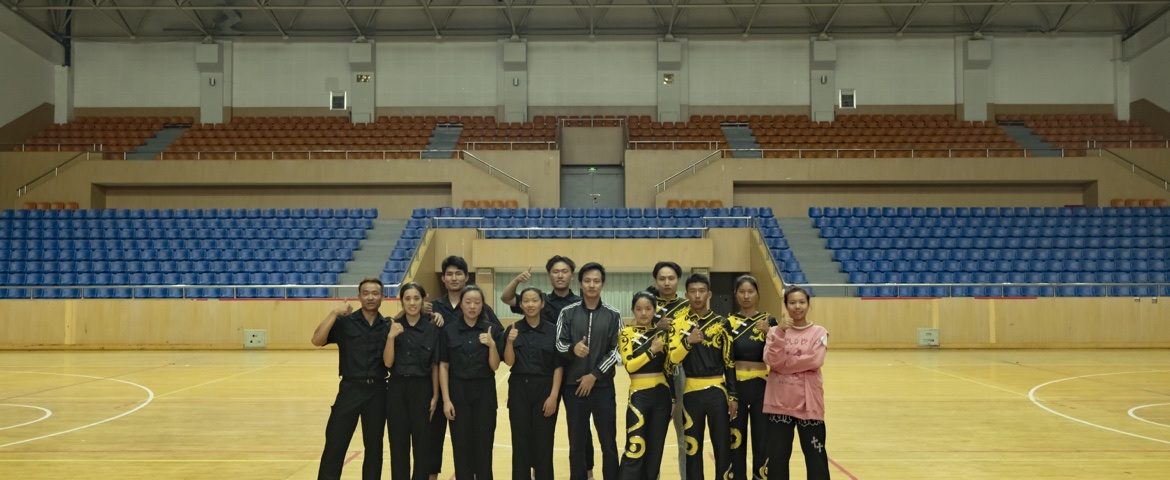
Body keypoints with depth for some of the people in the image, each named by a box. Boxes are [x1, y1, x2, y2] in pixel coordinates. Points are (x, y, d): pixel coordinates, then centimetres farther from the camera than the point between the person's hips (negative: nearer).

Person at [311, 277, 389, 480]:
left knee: (374, 447, 10)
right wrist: (334, 313, -19)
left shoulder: (387, 326, 6)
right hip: (350, 389, -2)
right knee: (334, 446, -3)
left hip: (377, 391, 2)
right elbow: (317, 340, -14)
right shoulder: (345, 322, -1)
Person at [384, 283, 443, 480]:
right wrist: (391, 337, -19)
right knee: (398, 444, 7)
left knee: (422, 444, 5)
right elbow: (388, 363, -6)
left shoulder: (433, 329, -2)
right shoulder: (393, 326, 0)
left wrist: (435, 396, -2)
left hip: (422, 389, -1)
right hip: (397, 389, 1)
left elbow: (435, 365, 1)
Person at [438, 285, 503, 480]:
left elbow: (494, 366, -4)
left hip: (484, 392, 0)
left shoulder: (492, 330, -1)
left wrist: (492, 345, -21)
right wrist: (446, 399, -7)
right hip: (458, 391, 0)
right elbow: (443, 366, -1)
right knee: (461, 445, 4)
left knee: (483, 445, 4)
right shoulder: (449, 330, -1)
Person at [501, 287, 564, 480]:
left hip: (544, 389, -1)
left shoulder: (553, 330, -2)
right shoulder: (513, 330, 2)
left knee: (543, 442, 3)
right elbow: (509, 362, -5)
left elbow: (558, 366, -3)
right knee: (520, 441, 5)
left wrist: (554, 395, -10)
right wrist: (510, 342, -23)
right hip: (519, 389, 1)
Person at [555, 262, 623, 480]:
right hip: (574, 385, 0)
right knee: (577, 443, 8)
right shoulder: (568, 313, 2)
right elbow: (559, 344, -1)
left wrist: (594, 375, -10)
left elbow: (616, 351, -2)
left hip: (603, 386, 0)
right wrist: (572, 349, -23)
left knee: (609, 443, 4)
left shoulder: (613, 315, 2)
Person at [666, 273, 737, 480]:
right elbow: (672, 359, -7)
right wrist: (688, 342, -24)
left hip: (717, 391, 0)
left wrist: (732, 395, -1)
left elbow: (730, 362, 3)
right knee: (692, 447, 9)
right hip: (691, 392, 0)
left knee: (723, 445, 3)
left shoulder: (721, 323, 2)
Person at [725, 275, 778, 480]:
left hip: (761, 386, 0)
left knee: (762, 439, 4)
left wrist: (768, 333, -17)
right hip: (735, 385, 1)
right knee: (735, 440, 6)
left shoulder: (768, 321, 2)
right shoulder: (729, 322, 3)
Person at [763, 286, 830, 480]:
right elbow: (770, 360, -10)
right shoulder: (775, 331, 5)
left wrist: (784, 364, -10)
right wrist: (780, 333, -19)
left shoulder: (819, 332, 2)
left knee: (815, 454, 4)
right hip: (779, 401, 1)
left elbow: (815, 361, -14)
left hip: (808, 402, -1)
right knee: (777, 455, 6)